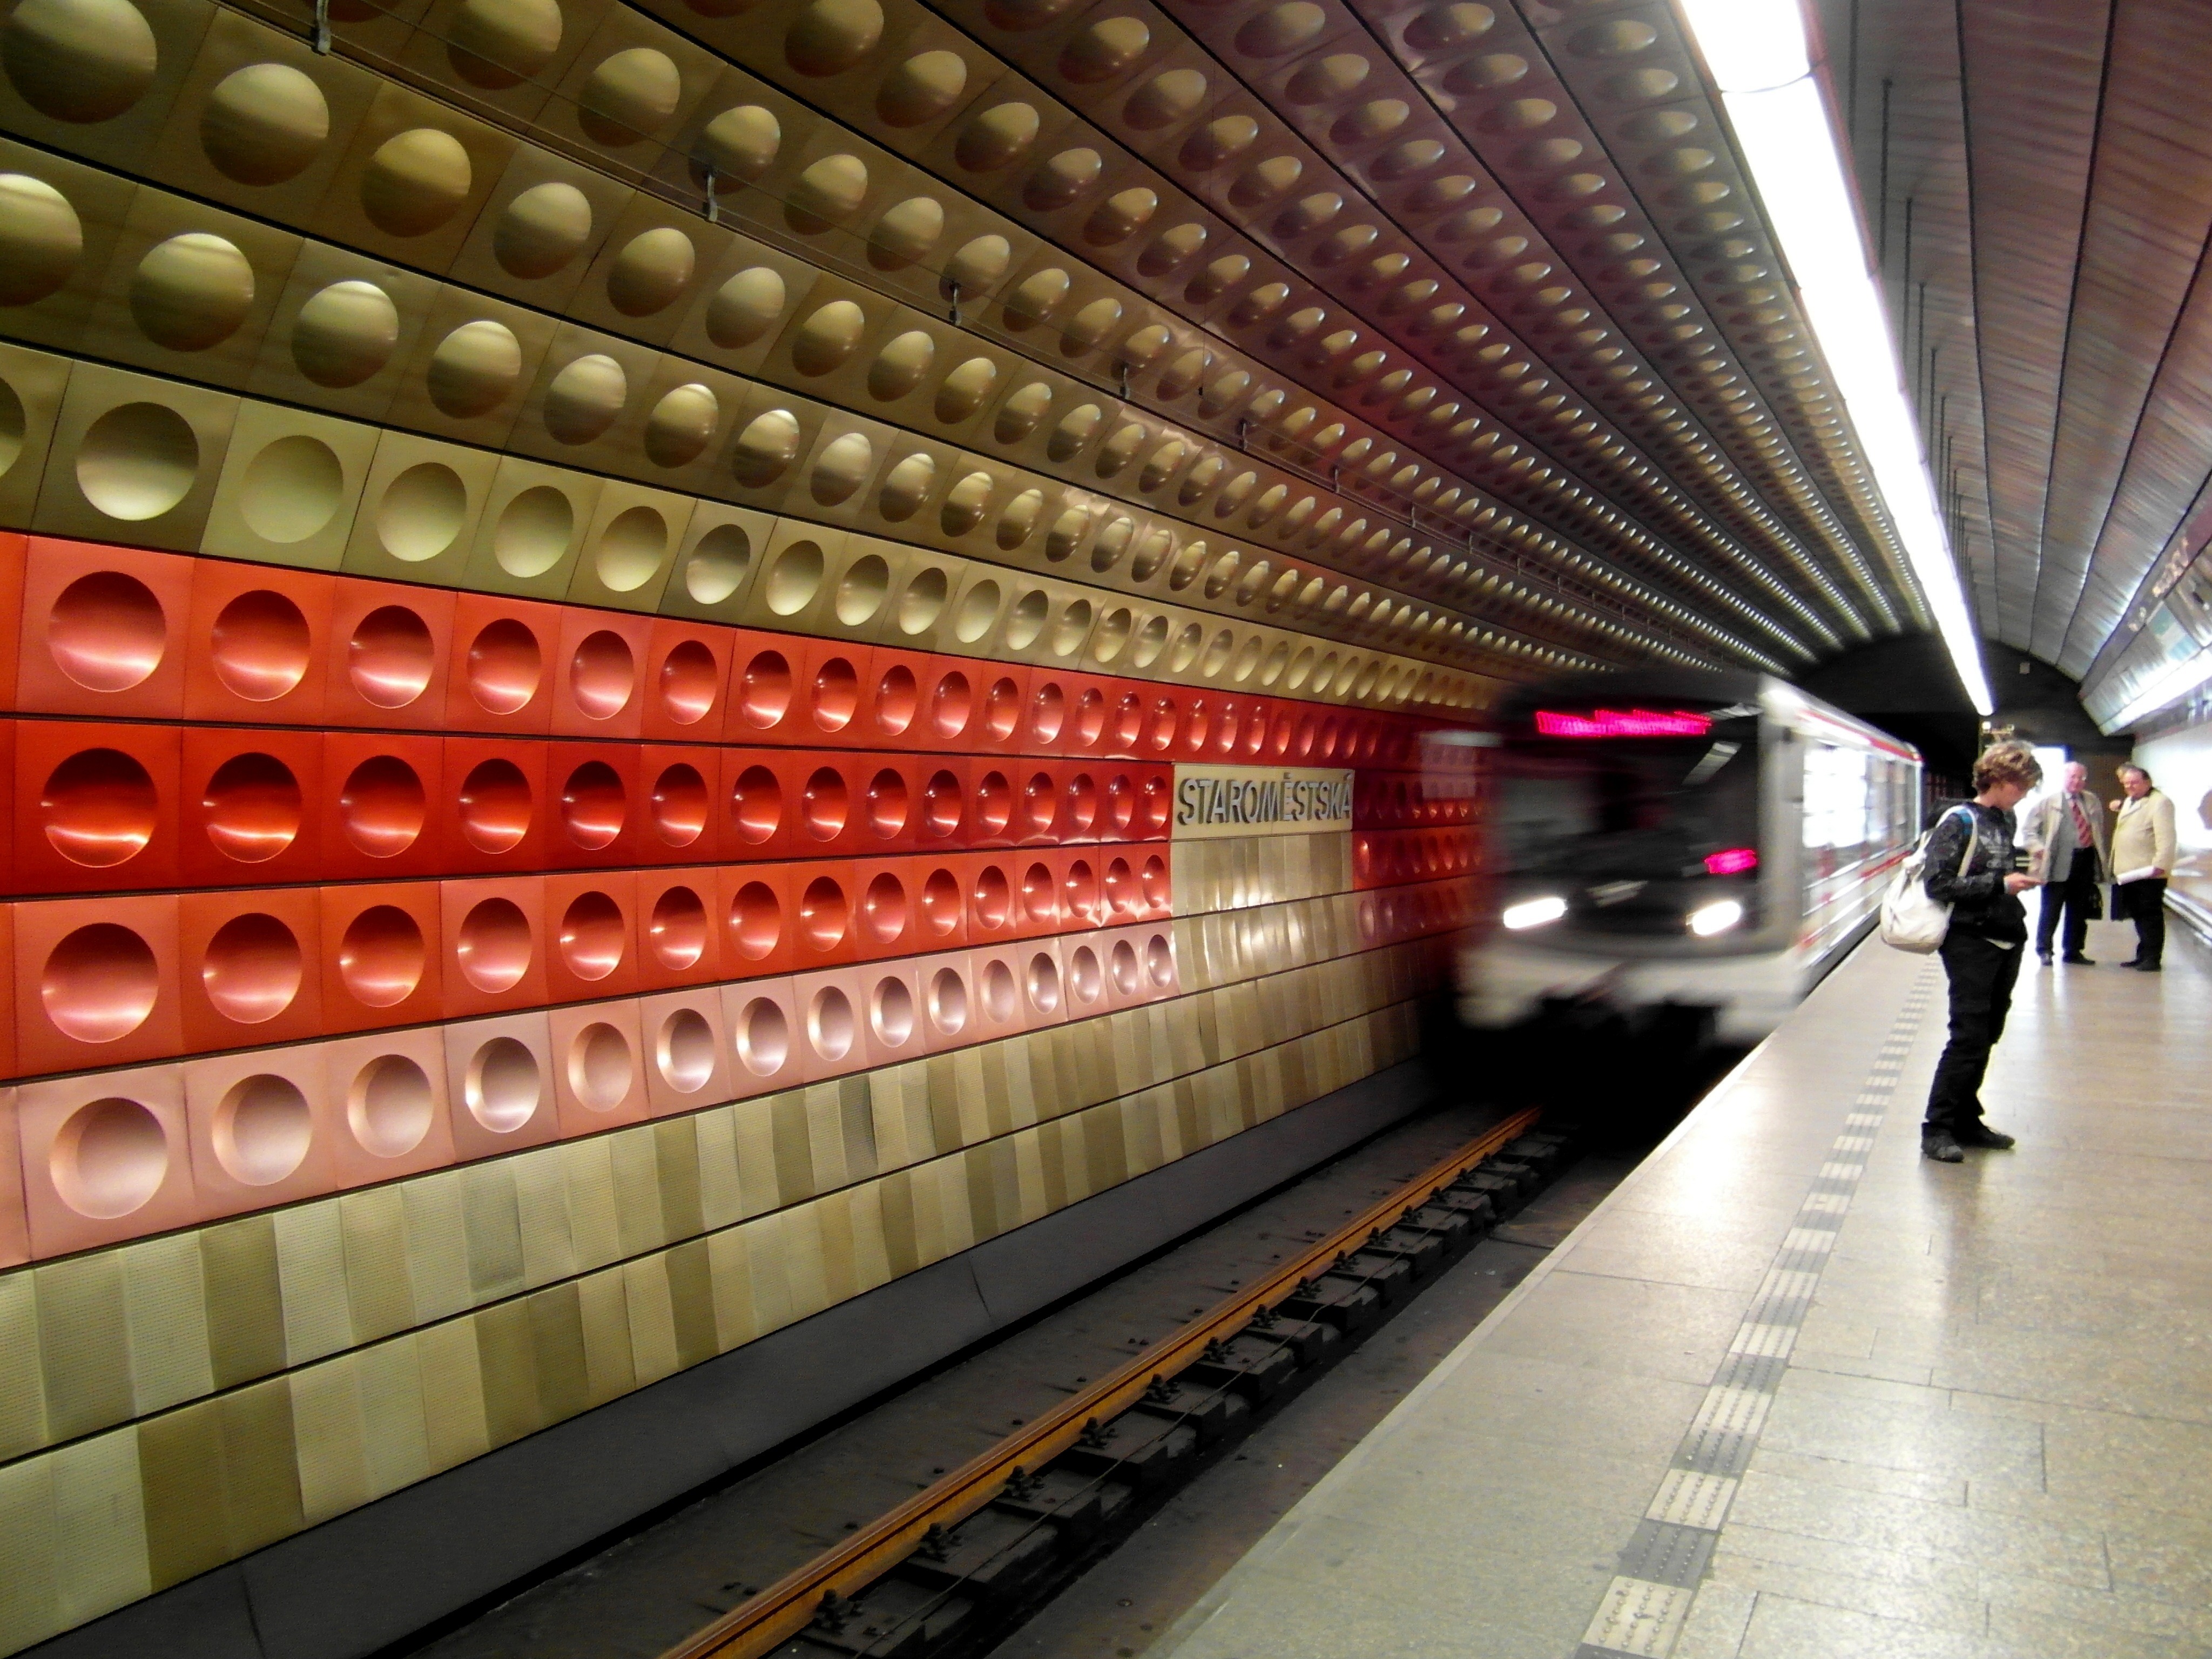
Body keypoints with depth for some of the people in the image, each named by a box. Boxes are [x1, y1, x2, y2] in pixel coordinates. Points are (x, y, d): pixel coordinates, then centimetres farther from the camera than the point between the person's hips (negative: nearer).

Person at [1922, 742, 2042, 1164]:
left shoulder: (2004, 822, 12)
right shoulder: (1959, 822, -11)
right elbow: (1939, 884, -17)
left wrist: (2021, 873, 7)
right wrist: (2000, 884, -18)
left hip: (2006, 940, 8)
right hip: (1971, 942, -8)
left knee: (1987, 1035, 12)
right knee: (1968, 1037, -8)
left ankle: (1966, 1119, 22)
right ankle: (1937, 1128, -2)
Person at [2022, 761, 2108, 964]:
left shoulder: (2093, 802, 13)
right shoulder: (2048, 802, 1)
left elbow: (2100, 831, 19)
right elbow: (2030, 829, 0)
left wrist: (2100, 857, 10)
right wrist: (2038, 848, -16)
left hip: (2086, 862, 4)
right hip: (2059, 863, -4)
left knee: (2079, 910, 11)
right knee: (2051, 909, -1)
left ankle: (2074, 951, 20)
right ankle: (2044, 949, 9)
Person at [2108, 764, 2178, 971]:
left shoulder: (2159, 802, -11)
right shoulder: (2129, 802, 19)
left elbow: (2166, 837, -20)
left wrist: (2160, 865, -26)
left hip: (2149, 872, -8)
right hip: (2129, 872, 9)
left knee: (2150, 915, -2)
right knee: (2138, 915, 13)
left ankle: (2153, 959, 4)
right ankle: (2142, 956, 21)